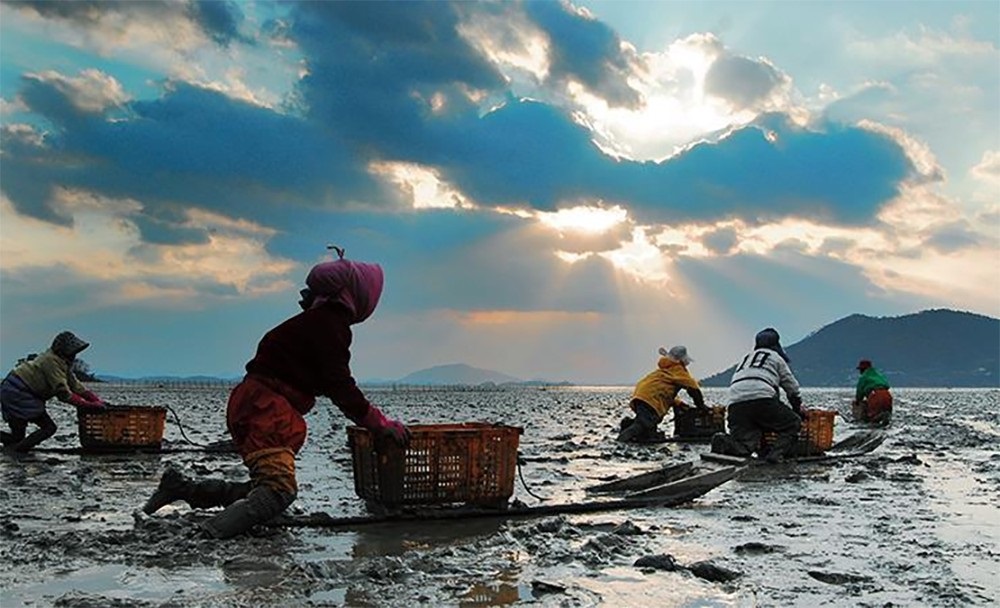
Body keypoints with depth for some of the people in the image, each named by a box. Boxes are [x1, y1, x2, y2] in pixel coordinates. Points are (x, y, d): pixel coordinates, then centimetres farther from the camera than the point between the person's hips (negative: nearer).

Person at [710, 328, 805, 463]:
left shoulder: (746, 357, 36)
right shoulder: (776, 357, 21)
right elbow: (792, 387, 24)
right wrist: (798, 408, 40)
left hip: (735, 403, 5)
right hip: (761, 400, -5)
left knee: (745, 445, 1)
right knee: (794, 424, 13)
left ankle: (724, 443, -32)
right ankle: (775, 453, -11)